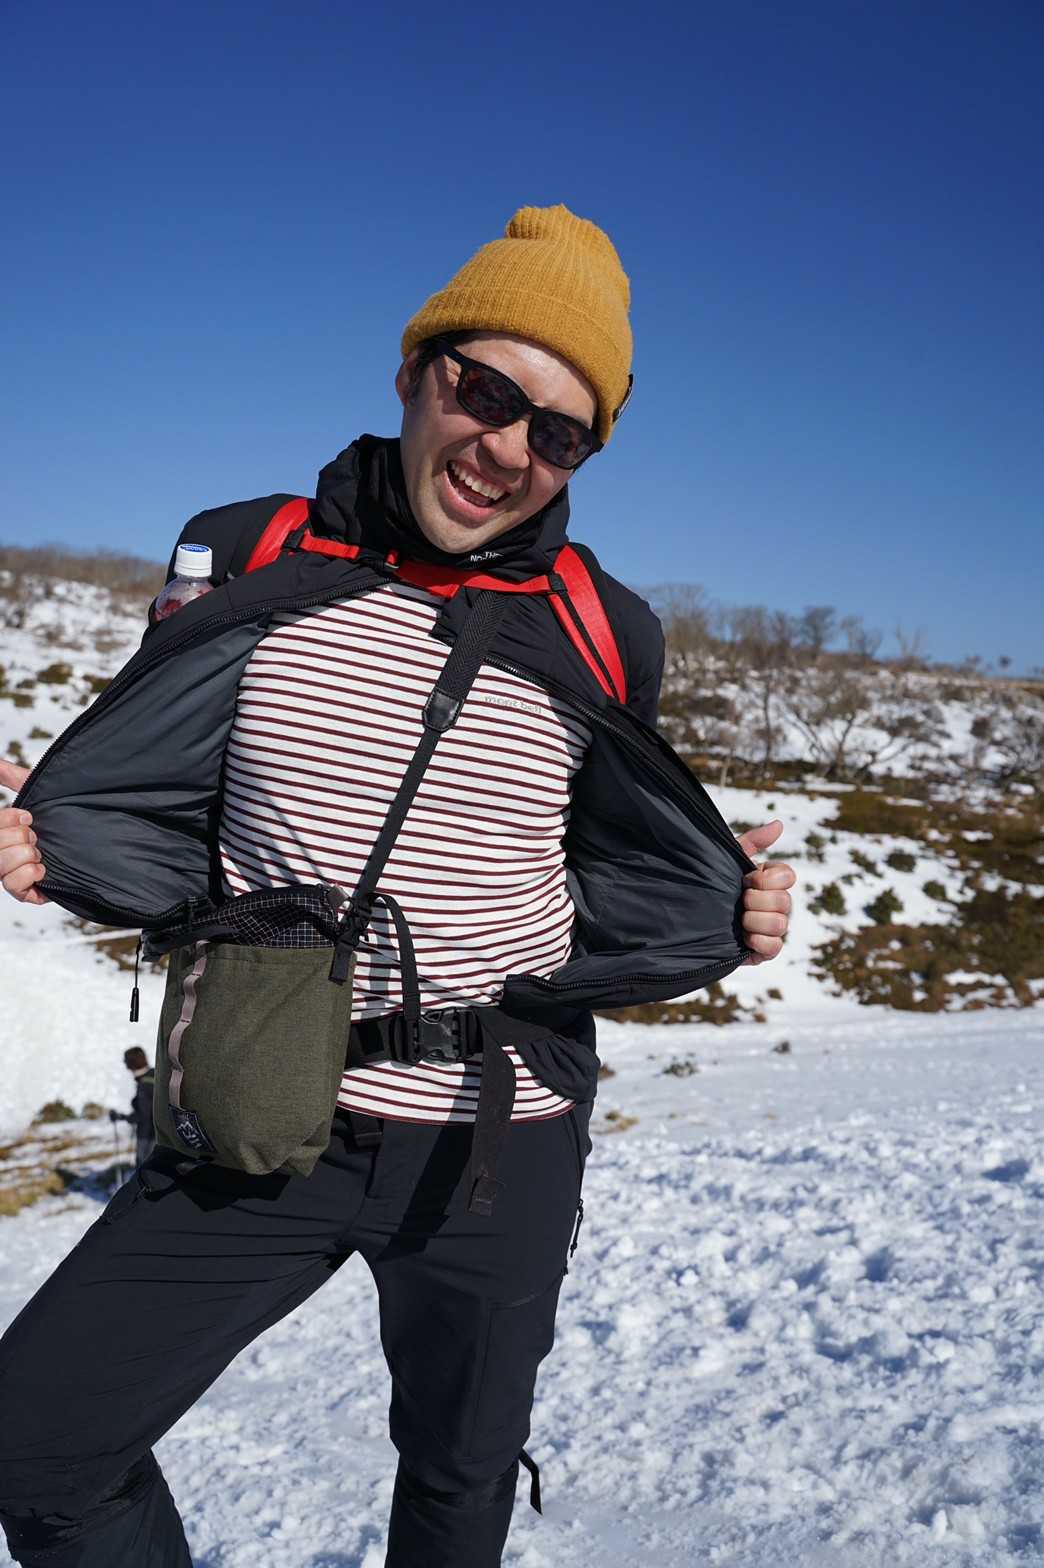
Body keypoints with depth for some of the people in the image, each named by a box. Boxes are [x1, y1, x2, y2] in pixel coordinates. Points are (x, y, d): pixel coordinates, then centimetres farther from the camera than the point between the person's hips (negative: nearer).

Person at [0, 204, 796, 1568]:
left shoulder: (600, 633, -4)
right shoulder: (246, 560, -5)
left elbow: (607, 882, 6)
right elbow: (167, 817, 4)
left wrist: (722, 915, -12)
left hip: (501, 1147, 1)